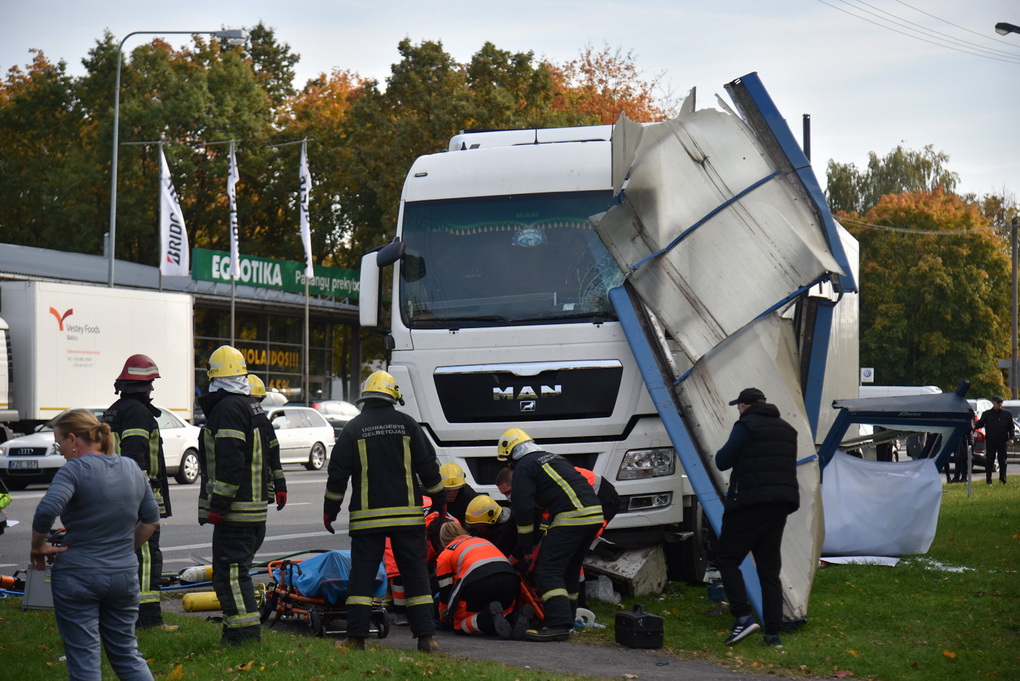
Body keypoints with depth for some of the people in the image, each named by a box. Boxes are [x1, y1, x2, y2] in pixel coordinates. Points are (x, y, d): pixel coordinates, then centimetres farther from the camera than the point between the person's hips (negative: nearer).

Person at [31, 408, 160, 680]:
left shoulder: (74, 469, -13)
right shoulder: (132, 468, 8)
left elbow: (47, 510, -28)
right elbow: (151, 520, 13)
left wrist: (38, 546, -13)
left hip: (78, 575, -6)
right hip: (124, 574, 6)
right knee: (128, 655, 17)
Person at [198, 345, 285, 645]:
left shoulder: (228, 408, -15)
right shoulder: (253, 407, 17)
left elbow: (230, 463, -22)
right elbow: (270, 454, 24)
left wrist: (218, 504, -21)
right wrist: (277, 488, 31)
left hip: (235, 509, -10)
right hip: (256, 505, 10)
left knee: (230, 572, -9)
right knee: (237, 570, 17)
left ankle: (245, 631, -12)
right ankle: (237, 629, 21)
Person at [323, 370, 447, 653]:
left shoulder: (353, 428, 0)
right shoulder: (407, 424, 3)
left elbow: (338, 473, 1)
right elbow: (428, 466, 5)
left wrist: (330, 509, 11)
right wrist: (439, 501, 16)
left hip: (367, 517, -1)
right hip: (407, 514, 1)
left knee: (362, 574, 3)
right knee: (415, 573, 5)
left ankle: (356, 636, -1)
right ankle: (425, 636, 3)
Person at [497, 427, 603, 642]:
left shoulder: (523, 467, 4)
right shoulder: (552, 458, 31)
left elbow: (524, 510, -1)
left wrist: (526, 549, 8)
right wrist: (546, 540, 34)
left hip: (571, 518, -9)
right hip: (595, 514, 9)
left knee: (548, 571, -9)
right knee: (569, 569, 19)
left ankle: (559, 624, -20)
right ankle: (567, 619, 21)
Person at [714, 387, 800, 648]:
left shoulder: (746, 426, -6)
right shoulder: (787, 429, 18)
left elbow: (722, 462, -7)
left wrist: (721, 453, 13)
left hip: (751, 503, -7)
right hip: (780, 506, 7)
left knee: (726, 558, 3)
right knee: (770, 569, 9)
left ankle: (743, 617, -12)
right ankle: (773, 632, 4)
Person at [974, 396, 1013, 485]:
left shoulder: (1007, 414, 9)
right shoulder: (987, 413, 6)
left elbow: (1011, 427, 11)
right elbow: (981, 423, -2)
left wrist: (1011, 437, -2)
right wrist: (975, 426, -23)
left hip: (1002, 441, 1)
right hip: (990, 441, -1)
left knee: (1002, 461, 3)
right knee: (989, 461, 1)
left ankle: (1002, 480, 10)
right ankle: (988, 480, 8)